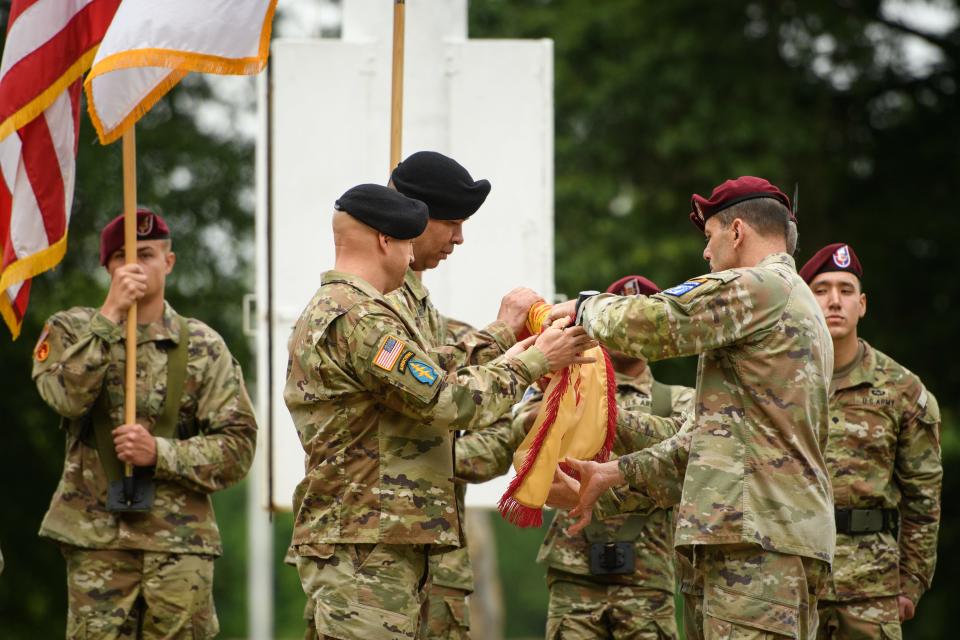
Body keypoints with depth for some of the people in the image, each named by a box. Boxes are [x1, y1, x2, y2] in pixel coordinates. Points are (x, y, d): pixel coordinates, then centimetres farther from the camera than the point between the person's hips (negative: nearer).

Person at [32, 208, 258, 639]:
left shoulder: (202, 346, 6)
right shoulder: (71, 331, 7)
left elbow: (237, 445, 0)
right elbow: (65, 395, -15)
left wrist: (160, 454, -14)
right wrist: (110, 314, -17)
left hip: (180, 541, 1)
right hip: (97, 539, 0)